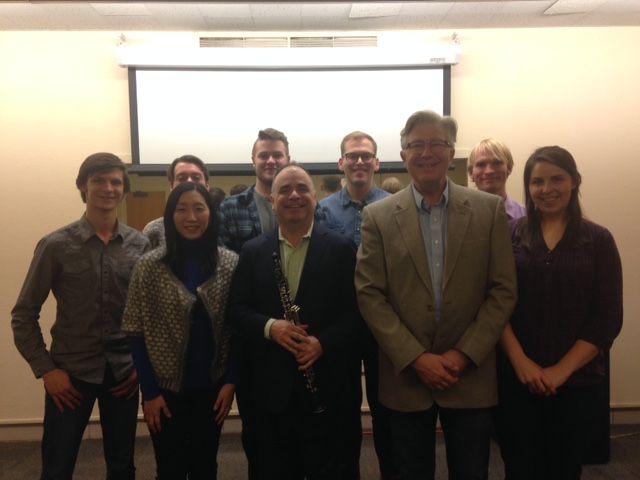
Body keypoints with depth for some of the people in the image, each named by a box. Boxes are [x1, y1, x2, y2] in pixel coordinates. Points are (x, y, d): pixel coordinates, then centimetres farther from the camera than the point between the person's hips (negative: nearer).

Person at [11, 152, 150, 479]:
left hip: (123, 372, 2)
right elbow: (23, 315, -3)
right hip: (70, 372, -2)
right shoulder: (56, 245, -7)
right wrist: (46, 370, -8)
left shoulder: (140, 245, -1)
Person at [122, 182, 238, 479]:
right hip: (166, 389, -1)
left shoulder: (231, 264, -3)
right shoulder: (149, 267, -8)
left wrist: (230, 381, -5)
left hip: (211, 388, 2)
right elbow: (137, 335, -7)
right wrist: (150, 392, -9)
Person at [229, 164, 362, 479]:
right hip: (271, 386, 2)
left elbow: (357, 310, -5)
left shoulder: (341, 249, -2)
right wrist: (269, 327, -16)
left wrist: (323, 342, -19)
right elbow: (237, 309, 3)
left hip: (327, 385, -1)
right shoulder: (252, 251, 5)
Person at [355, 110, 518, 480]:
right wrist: (416, 359, -12)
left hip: (472, 377, 0)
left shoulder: (490, 210, 0)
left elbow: (504, 291, -2)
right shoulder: (378, 216, -1)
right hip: (405, 377, 0)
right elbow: (369, 295, -6)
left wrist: (463, 355, -10)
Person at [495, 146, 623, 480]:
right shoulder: (509, 235, 1)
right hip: (515, 380, 0)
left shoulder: (598, 240, 1)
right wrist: (521, 362, -13)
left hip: (577, 382, 1)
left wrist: (562, 369, -10)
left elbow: (607, 318, -3)